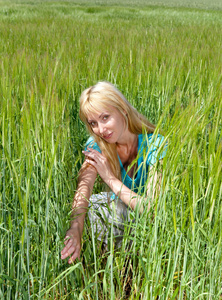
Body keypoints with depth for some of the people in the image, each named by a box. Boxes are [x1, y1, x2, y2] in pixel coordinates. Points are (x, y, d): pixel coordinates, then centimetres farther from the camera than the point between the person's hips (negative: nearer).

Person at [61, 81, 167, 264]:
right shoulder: (97, 145, -12)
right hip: (120, 207, 4)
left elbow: (151, 207, -29)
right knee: (87, 204, -20)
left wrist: (110, 178, -27)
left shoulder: (155, 145, -25)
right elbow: (84, 185, -31)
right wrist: (76, 227, -49)